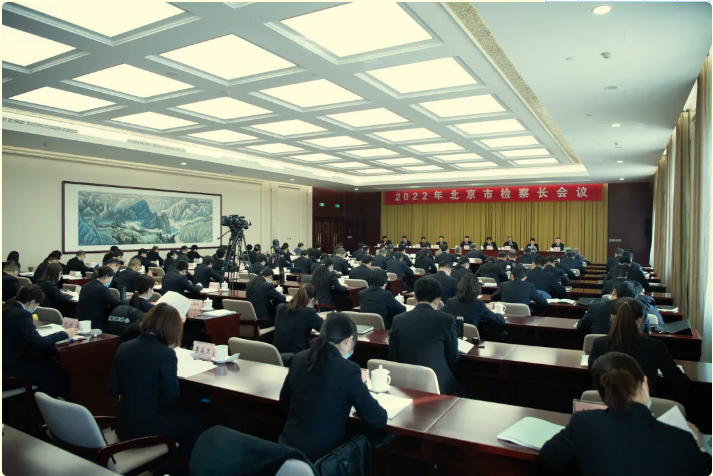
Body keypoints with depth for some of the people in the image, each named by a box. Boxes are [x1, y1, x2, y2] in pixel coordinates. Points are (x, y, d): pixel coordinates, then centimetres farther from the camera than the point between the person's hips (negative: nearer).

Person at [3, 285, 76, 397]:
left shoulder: (8, 308, 4)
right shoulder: (21, 314, -23)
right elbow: (39, 342, -23)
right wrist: (64, 334, -14)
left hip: (7, 357, 9)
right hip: (8, 363, -9)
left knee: (46, 361, 12)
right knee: (52, 370, 2)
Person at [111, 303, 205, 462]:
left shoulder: (123, 347, -2)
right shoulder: (165, 353, -21)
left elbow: (114, 389, 6)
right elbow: (172, 398, -17)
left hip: (123, 425, 7)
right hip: (148, 428, -7)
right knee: (194, 421, 19)